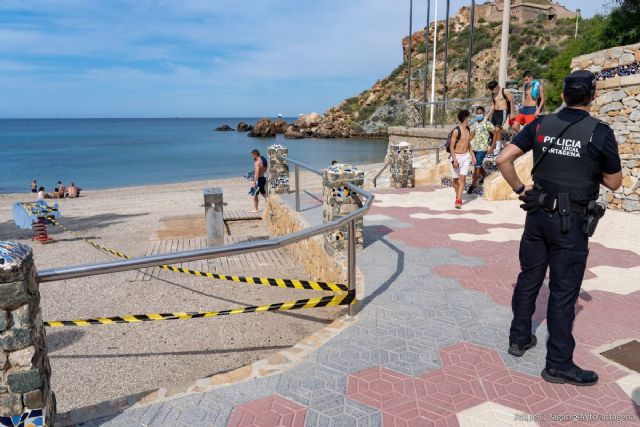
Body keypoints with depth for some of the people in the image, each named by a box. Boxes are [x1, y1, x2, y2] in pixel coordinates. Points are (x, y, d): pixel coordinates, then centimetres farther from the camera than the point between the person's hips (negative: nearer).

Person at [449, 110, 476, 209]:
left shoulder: (469, 130, 9)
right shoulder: (456, 130, -13)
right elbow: (452, 146, -14)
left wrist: (472, 156, 15)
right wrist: (454, 160, -20)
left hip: (466, 156, 5)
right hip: (456, 156, -4)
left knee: (463, 178, -10)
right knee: (455, 179, 7)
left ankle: (458, 201, -14)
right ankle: (458, 197, 30)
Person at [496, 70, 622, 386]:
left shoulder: (541, 125, -1)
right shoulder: (600, 133, -10)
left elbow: (503, 159, -5)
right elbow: (614, 183, -1)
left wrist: (519, 189, 5)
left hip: (538, 214, 4)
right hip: (571, 221, -4)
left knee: (529, 278, 16)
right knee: (563, 291, 3)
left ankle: (519, 339, 30)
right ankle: (558, 364, 14)